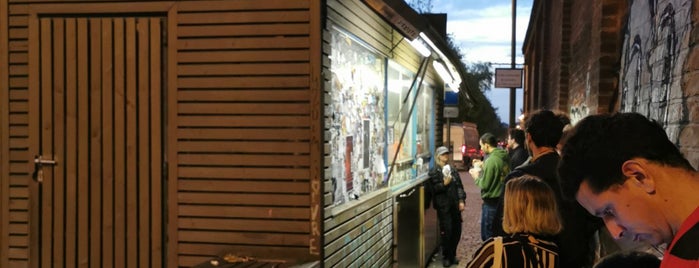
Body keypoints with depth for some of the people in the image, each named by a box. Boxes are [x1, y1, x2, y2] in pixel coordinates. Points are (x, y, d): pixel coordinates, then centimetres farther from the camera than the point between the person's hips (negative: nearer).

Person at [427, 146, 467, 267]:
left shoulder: (453, 170, 14)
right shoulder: (433, 172, -1)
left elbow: (459, 186, 12)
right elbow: (433, 189, -7)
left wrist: (461, 200, 3)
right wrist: (444, 184, -20)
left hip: (455, 205, 5)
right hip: (443, 206, -5)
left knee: (457, 230, 7)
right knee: (446, 231, -6)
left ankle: (452, 254, 23)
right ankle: (446, 256, 7)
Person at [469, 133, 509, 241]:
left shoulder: (491, 160, -21)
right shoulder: (504, 157, 4)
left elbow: (484, 184, -18)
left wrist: (476, 177, 0)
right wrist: (483, 166, 12)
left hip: (491, 202, -9)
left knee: (487, 236, 2)